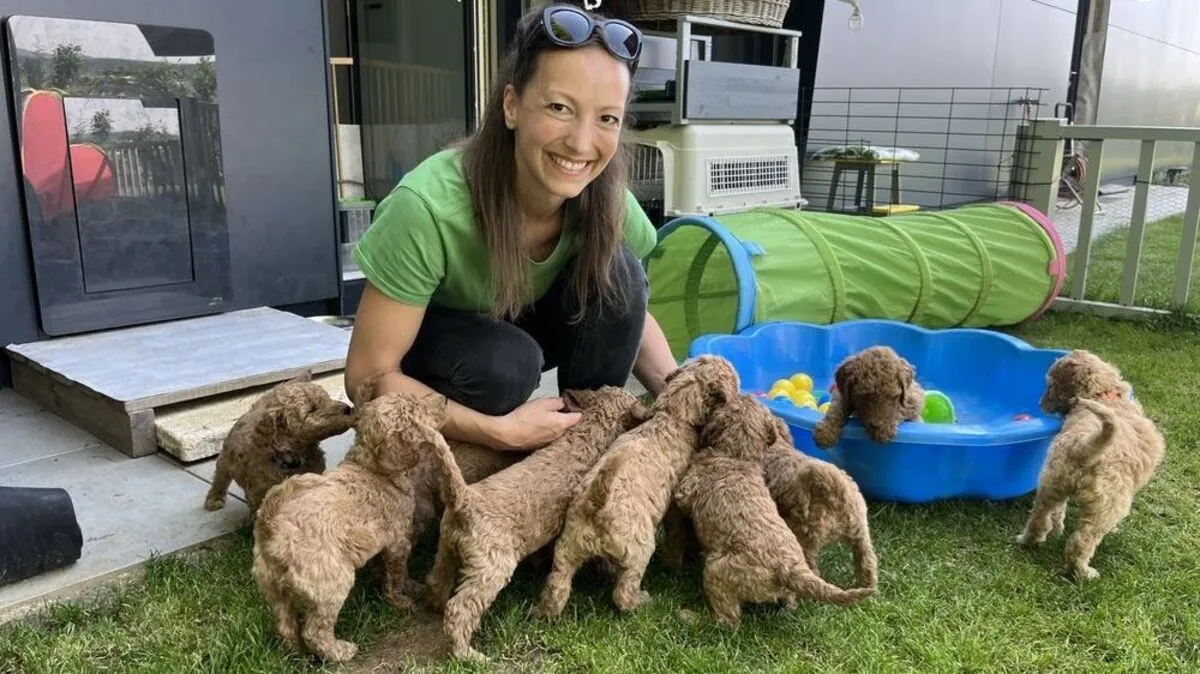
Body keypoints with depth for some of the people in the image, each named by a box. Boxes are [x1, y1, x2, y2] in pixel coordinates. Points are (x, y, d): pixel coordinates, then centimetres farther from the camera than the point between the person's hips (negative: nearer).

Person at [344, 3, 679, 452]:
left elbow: (625, 308, -4)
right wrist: (502, 431, -34)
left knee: (617, 272, -22)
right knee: (503, 362, -35)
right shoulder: (429, 208, -36)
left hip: (526, 329, 4)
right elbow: (369, 376, -28)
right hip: (426, 349, -3)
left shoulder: (605, 196, -22)